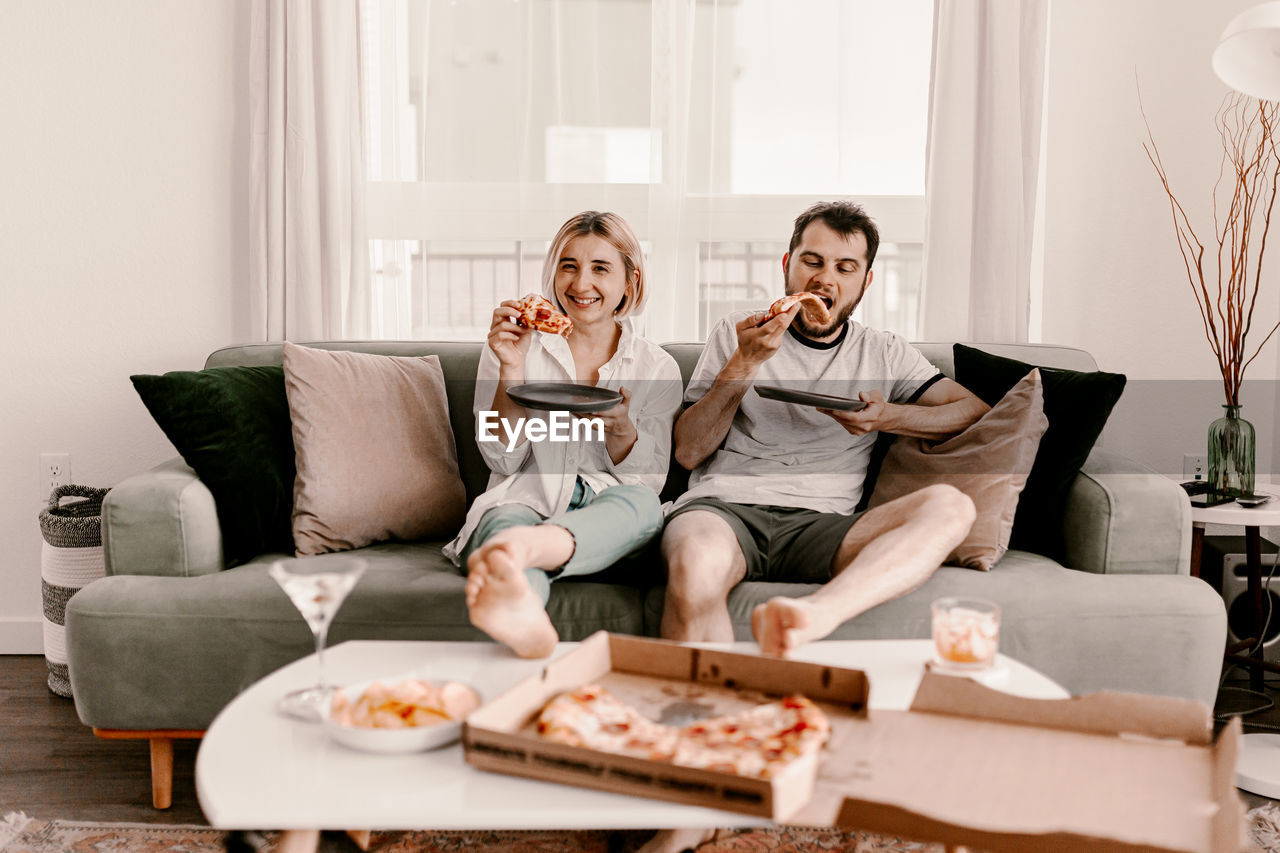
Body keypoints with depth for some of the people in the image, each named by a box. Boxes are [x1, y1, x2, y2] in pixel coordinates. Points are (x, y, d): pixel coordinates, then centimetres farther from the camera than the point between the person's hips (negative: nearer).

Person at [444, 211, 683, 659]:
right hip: (525, 500, -1)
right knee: (505, 518, -37)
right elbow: (502, 459, 5)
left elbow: (648, 479, 7)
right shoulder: (518, 347, 12)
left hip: (606, 514, 1)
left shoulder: (657, 368, 14)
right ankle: (523, 612, -73)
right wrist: (511, 368, -8)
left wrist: (619, 425, -13)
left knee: (639, 502, -35)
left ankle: (520, 548, -65)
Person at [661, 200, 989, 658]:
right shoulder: (736, 334, 19)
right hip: (723, 504, -2)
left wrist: (888, 417, -5)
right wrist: (744, 364, -1)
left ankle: (815, 615, -52)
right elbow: (688, 452, 10)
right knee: (695, 567, -41)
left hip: (820, 524, 2)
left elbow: (976, 411, 12)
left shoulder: (884, 353, 22)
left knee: (950, 505, -30)